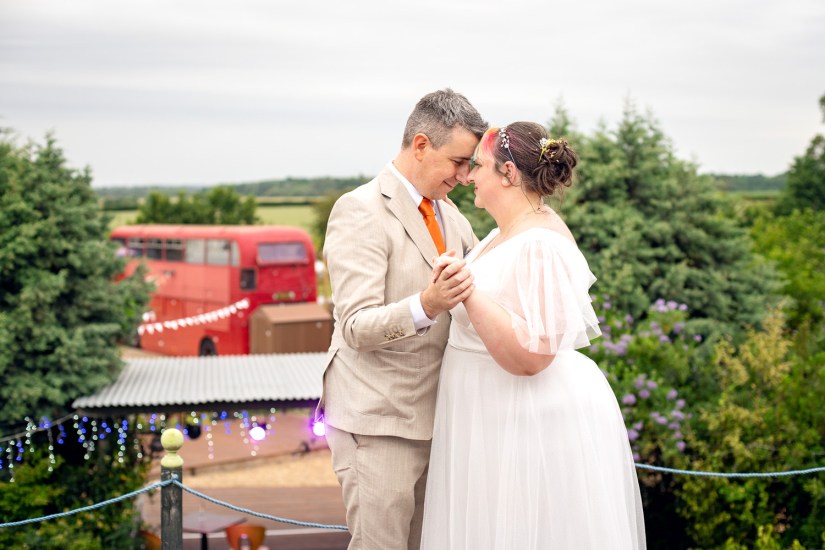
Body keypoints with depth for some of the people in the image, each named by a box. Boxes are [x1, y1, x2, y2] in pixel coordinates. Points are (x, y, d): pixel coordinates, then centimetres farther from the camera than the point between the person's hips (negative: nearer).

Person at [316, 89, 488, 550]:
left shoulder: (449, 215, 11)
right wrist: (426, 306, -38)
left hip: (432, 417, 8)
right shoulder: (360, 210, -14)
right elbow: (357, 327, -21)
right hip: (378, 423, -8)